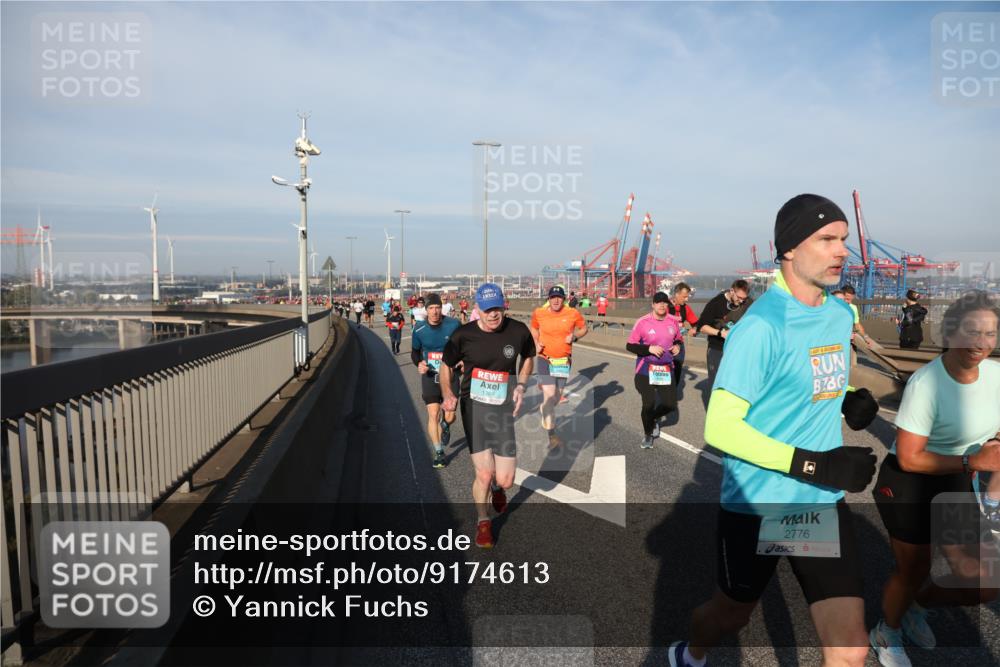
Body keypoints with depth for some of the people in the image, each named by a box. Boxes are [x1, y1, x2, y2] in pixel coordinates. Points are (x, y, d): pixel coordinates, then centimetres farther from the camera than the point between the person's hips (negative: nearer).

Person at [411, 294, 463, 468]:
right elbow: (415, 351, 10)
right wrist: (419, 363, -11)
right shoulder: (419, 330, -7)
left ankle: (445, 425, 41)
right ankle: (439, 453, 12)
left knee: (449, 417, 0)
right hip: (430, 376, 1)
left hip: (450, 376, 0)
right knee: (433, 414, -7)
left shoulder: (453, 325, -11)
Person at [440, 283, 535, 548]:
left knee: (505, 481, 1)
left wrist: (520, 386, 1)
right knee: (484, 474, -5)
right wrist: (447, 393, -10)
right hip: (474, 407, -1)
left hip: (504, 408, 1)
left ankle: (497, 487, 42)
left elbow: (528, 357, 16)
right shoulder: (463, 335, -8)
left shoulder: (519, 331, -5)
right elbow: (446, 365, 8)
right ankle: (483, 521, 26)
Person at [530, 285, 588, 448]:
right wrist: (536, 343, 0)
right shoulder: (539, 313, -5)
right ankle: (552, 435, -7)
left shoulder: (573, 313, -6)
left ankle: (544, 410, 49)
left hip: (564, 360, 2)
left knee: (557, 396, 13)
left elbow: (584, 328, 9)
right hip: (544, 359, -2)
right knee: (549, 394, -13)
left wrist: (574, 336, -11)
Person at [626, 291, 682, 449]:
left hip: (666, 369, 4)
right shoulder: (642, 322, -14)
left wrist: (677, 346, -5)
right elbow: (630, 346, -11)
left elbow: (678, 340, 17)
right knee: (649, 403, -2)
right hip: (646, 369, -4)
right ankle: (648, 434, 26)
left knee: (671, 404, 3)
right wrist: (649, 349, -22)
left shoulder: (673, 322, 0)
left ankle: (653, 418, 36)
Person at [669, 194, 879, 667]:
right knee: (732, 614, 19)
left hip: (824, 503, 5)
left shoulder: (842, 315, 2)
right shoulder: (762, 325, -21)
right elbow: (719, 428, -22)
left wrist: (851, 401, -2)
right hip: (755, 505, -5)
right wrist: (814, 465, -26)